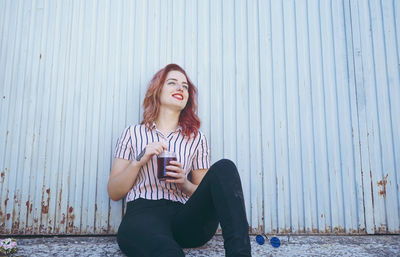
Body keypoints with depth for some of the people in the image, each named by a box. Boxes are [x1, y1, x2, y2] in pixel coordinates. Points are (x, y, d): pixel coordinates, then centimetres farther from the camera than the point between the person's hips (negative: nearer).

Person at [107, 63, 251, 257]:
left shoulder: (196, 139, 18)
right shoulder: (132, 134, 14)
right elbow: (114, 193, 10)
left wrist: (185, 183, -4)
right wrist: (139, 162, -6)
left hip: (184, 219, 4)